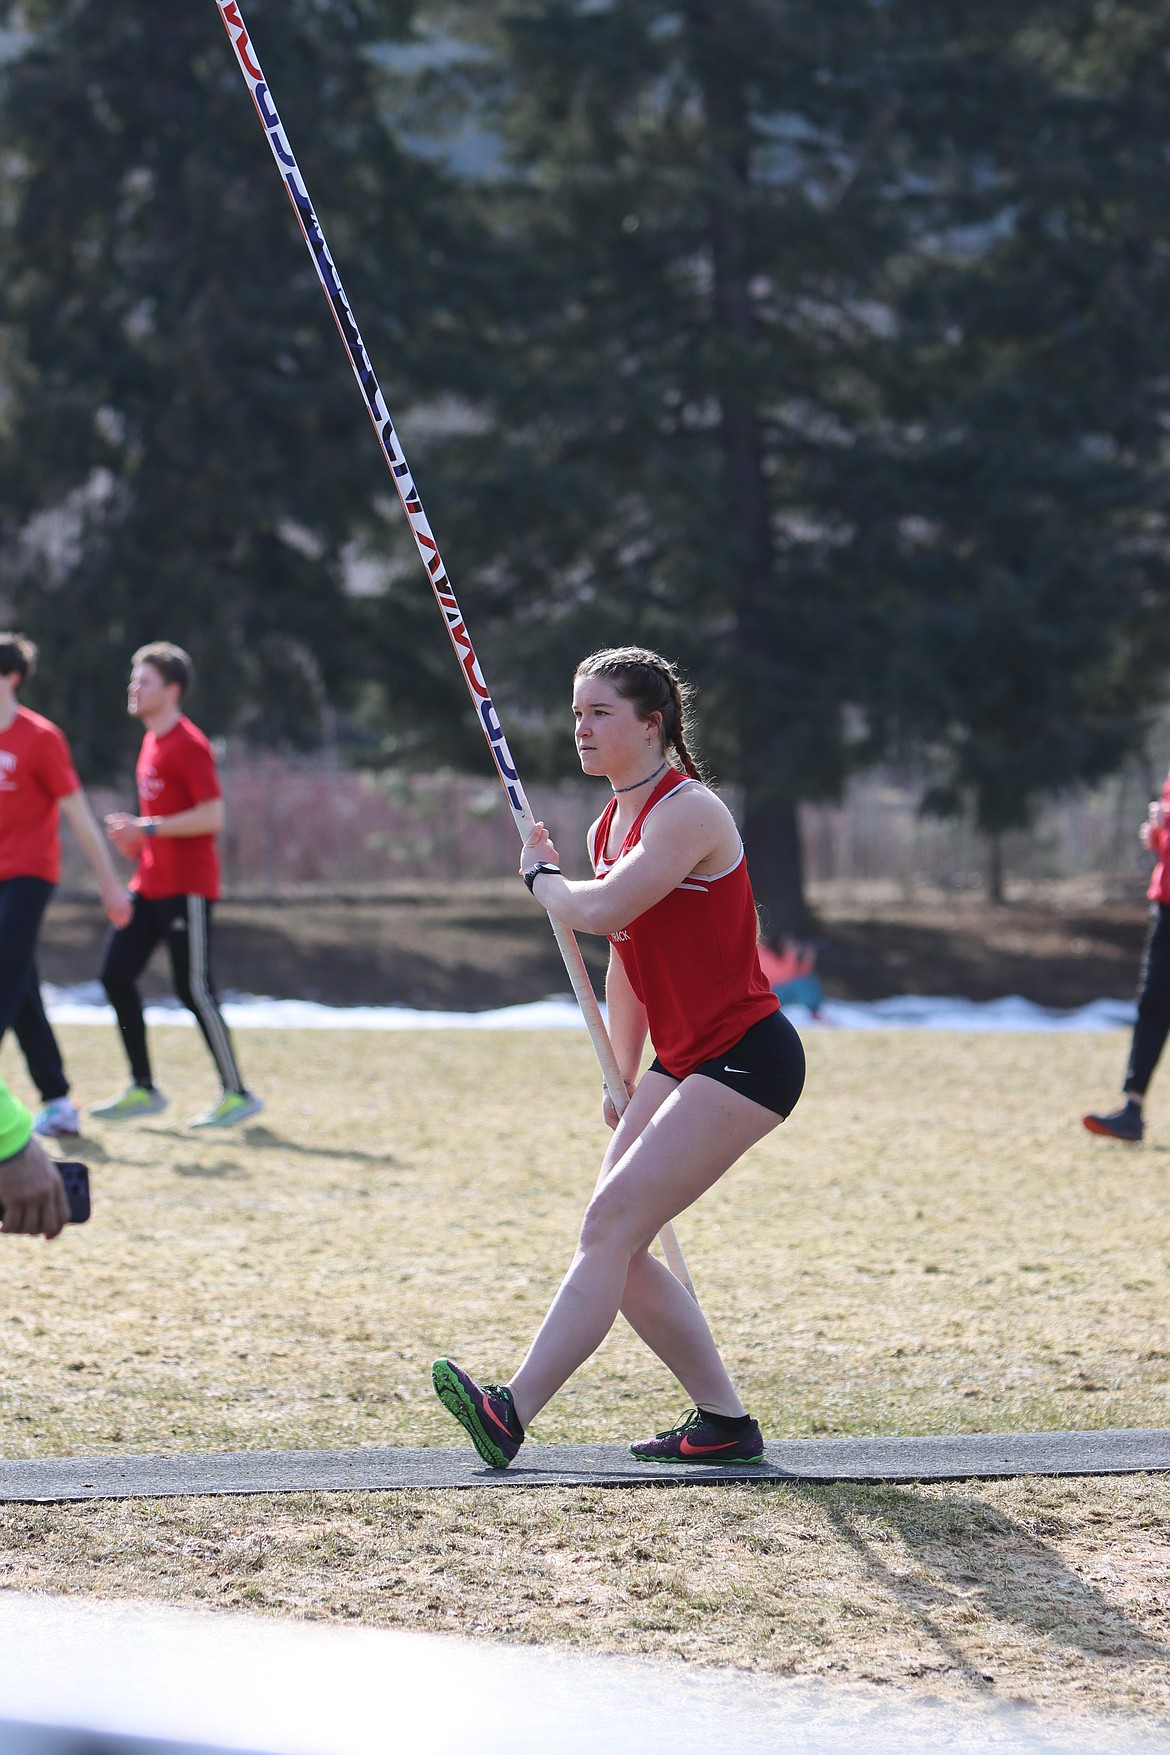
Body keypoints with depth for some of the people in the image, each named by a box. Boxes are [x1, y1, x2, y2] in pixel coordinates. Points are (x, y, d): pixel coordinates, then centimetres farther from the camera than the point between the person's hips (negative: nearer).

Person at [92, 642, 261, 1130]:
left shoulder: (188, 745, -13)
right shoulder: (152, 743, 16)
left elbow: (212, 816, -20)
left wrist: (147, 828, -19)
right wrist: (135, 838, 9)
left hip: (187, 888, -9)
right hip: (150, 884, 9)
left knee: (193, 988, -8)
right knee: (116, 975, 5)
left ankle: (237, 1093, 2)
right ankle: (143, 1089, 12)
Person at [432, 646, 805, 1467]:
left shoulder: (689, 813, -17)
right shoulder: (609, 827, 12)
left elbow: (599, 911, -29)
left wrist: (541, 875, -8)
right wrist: (624, 1078, 21)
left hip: (745, 1058, -10)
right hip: (684, 1060, 10)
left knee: (611, 1225, -15)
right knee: (616, 1244, 3)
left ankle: (513, 1412, -17)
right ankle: (724, 1420, 9)